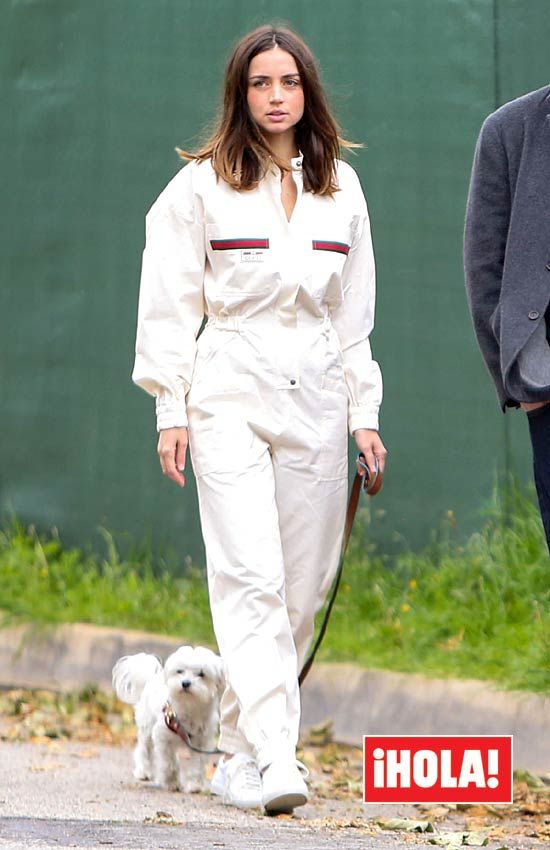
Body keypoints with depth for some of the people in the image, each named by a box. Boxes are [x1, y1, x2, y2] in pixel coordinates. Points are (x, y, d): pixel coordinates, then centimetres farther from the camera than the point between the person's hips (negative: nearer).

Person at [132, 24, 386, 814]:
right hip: (230, 396, -4)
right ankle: (271, 757, -19)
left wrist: (364, 413, 11)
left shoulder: (341, 188, 13)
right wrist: (172, 409, -4)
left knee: (302, 585, 1)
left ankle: (241, 749, 13)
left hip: (316, 397, 4)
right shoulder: (201, 186, 1)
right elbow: (169, 304, 2)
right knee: (251, 577, -14)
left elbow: (354, 310, 16)